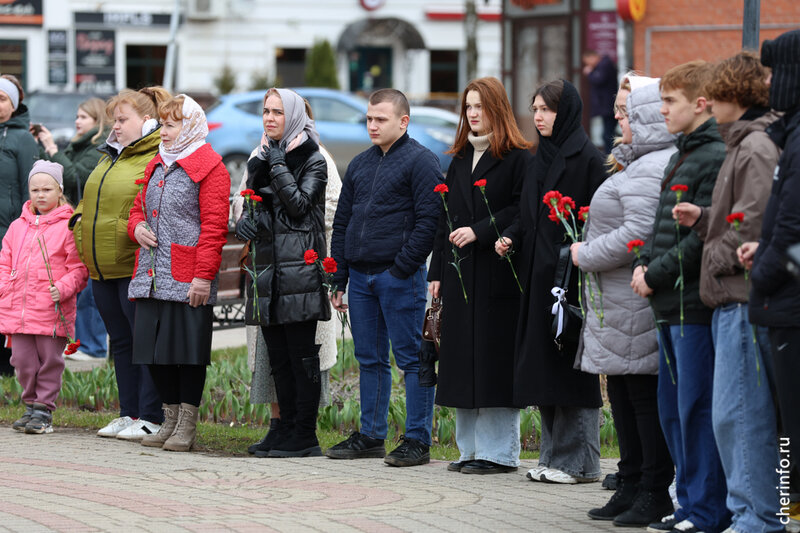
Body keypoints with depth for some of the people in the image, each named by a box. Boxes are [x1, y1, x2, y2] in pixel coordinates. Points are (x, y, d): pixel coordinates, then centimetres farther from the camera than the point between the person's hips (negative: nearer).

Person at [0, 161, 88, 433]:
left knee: (49, 360, 0)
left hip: (52, 311, -5)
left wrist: (63, 288, -17)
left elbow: (79, 268, -4)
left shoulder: (68, 227, -2)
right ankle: (32, 406, 20)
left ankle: (44, 410, 8)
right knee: (22, 360, 7)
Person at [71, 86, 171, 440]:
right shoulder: (109, 157, 20)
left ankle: (150, 419, -2)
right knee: (120, 341, 13)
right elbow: (89, 202, 30)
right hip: (103, 268, 9)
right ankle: (128, 414, 19)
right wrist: (79, 222, 14)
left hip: (135, 267, -9)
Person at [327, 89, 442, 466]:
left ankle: (418, 440, -1)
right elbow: (342, 222, 20)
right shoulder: (359, 164, 18)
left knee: (411, 358, -4)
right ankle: (371, 436, 18)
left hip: (399, 276, -7)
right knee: (369, 360, 11)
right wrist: (338, 279, 13)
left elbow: (429, 220, -12)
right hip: (360, 277, 7)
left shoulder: (420, 161, -5)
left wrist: (402, 268, -16)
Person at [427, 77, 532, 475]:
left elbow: (522, 211, -13)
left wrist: (479, 231, -18)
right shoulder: (460, 159, 17)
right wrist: (437, 271, 11)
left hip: (497, 274, -7)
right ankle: (471, 449, 12)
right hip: (460, 275, 7)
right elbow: (445, 218, 17)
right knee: (463, 362, 6)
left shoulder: (517, 158, -4)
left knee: (494, 363, -6)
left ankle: (499, 452, -1)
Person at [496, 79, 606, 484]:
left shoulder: (587, 158, -8)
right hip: (538, 271, 8)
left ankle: (578, 461, -2)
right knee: (542, 364, 9)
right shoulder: (541, 157, 16)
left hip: (571, 273, -8)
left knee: (571, 366, -6)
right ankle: (553, 454, 15)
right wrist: (510, 236, 4)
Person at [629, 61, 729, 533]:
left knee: (697, 409, -6)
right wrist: (645, 263, 6)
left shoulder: (716, 157, -14)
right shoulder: (683, 155, 18)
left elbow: (704, 235, -19)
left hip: (697, 304, -10)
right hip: (672, 305, 10)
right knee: (673, 410, 13)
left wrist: (657, 275, -13)